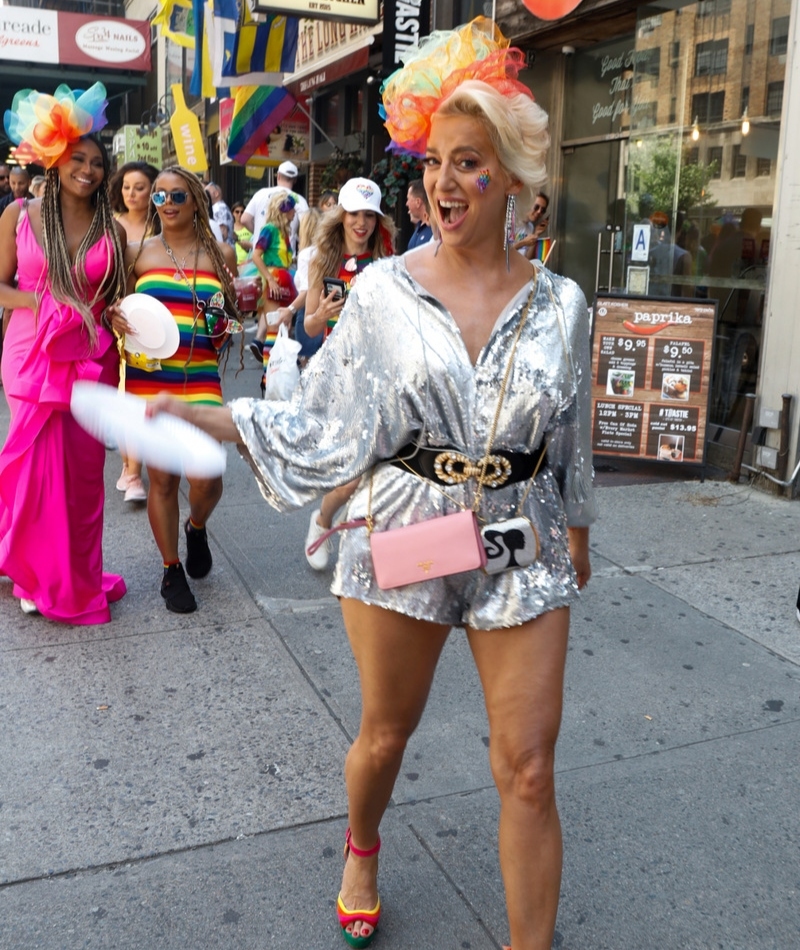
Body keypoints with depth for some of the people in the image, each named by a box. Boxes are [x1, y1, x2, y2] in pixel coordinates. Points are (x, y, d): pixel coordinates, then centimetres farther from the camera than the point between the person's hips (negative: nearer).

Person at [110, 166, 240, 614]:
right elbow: (118, 309, 13)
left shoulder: (221, 253, 8)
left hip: (201, 379, 0)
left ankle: (197, 527, 29)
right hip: (148, 378, 0)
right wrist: (115, 314, -9)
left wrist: (229, 313, -4)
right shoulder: (139, 253, 7)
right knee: (163, 478, 4)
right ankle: (172, 570, 23)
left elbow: (233, 320, 18)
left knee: (207, 479, -7)